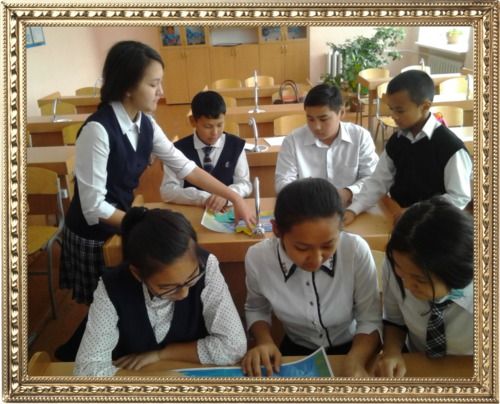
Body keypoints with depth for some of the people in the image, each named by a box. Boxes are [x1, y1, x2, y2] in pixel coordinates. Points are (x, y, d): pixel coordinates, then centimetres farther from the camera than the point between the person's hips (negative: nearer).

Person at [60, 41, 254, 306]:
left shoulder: (145, 125, -6)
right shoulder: (98, 130, -28)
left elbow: (185, 167, -1)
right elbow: (94, 207, -27)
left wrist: (234, 198, -5)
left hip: (121, 223, 6)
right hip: (92, 234, -6)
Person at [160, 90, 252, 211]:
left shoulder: (236, 145, 5)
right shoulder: (179, 149, -2)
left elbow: (245, 184, 3)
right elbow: (167, 190, -8)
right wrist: (202, 198, -21)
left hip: (227, 211, 2)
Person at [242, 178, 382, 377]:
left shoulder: (356, 250, -23)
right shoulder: (258, 258, -18)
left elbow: (370, 320, -11)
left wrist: (355, 362, -28)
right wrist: (265, 342, -14)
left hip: (351, 350, 0)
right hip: (296, 353, 1)